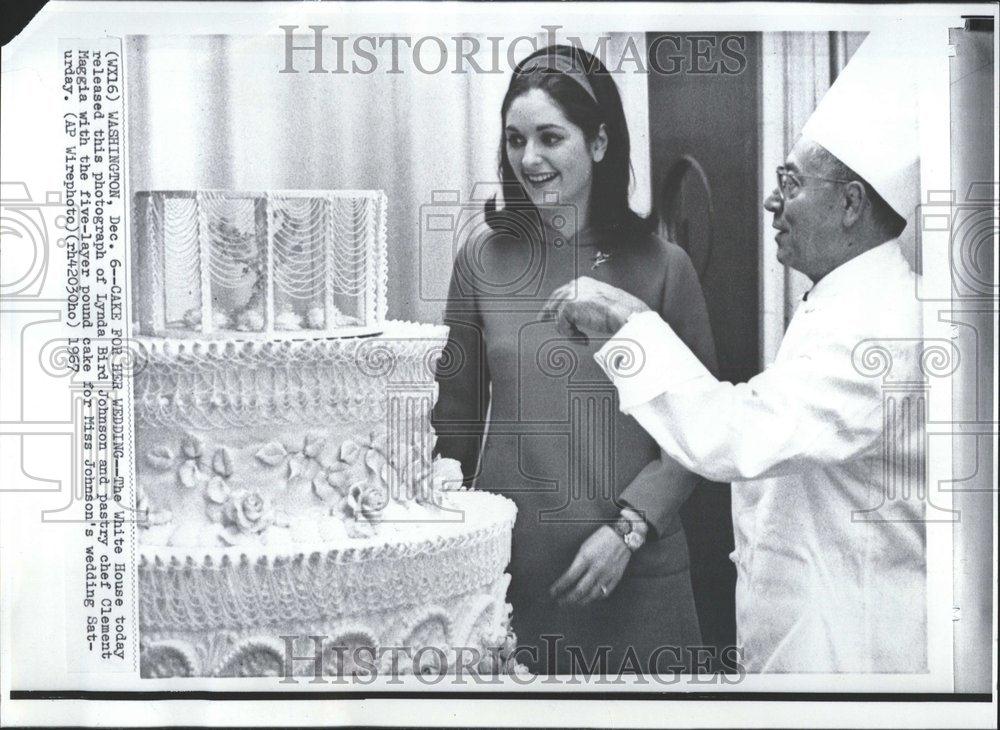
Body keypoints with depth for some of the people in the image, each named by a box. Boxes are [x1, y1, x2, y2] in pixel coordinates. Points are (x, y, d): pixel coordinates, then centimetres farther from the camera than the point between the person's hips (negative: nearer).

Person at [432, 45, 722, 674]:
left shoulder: (662, 266, -5)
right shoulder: (482, 262, 1)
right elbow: (457, 414, 9)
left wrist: (628, 528, -12)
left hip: (636, 572, -1)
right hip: (508, 564, 2)